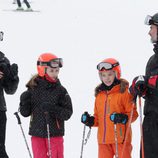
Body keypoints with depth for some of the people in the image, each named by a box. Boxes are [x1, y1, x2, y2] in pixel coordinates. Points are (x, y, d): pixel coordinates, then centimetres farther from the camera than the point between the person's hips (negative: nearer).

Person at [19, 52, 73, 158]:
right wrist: (24, 101, -13)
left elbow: (67, 113, -7)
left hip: (55, 134, -2)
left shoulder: (60, 90, -4)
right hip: (37, 134, 2)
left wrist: (53, 109, -23)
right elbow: (25, 113, 6)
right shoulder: (33, 89, 1)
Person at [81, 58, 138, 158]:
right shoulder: (99, 94, 15)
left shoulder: (124, 91, -3)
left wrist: (123, 118, -24)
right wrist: (90, 121, 3)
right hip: (103, 140, 6)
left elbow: (133, 113, -7)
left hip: (120, 138, -6)